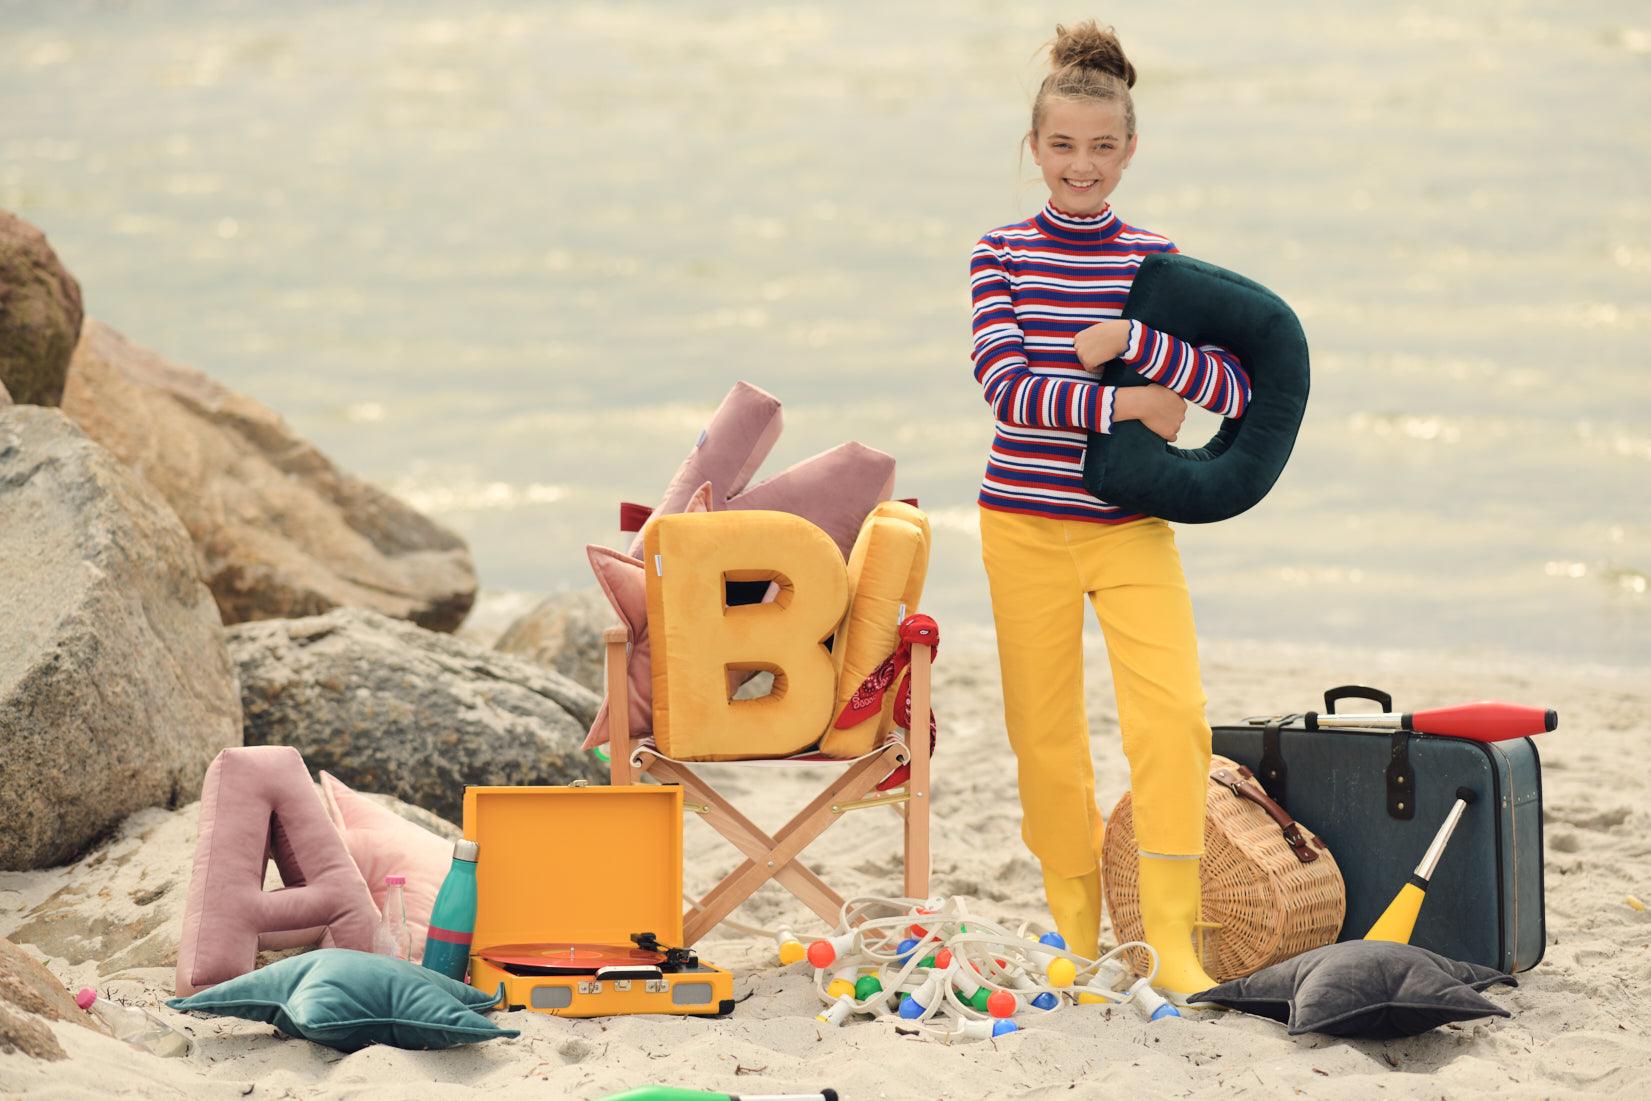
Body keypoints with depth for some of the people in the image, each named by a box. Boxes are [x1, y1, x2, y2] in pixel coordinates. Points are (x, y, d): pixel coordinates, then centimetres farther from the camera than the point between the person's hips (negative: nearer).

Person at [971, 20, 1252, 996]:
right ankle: (1075, 932, 20)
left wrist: (1131, 339, -16)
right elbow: (1008, 388, -12)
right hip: (1027, 522, 0)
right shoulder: (1002, 257, 1)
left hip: (1133, 525, 0)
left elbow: (1239, 389, -5)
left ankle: (1171, 941, -15)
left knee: (1173, 713, -17)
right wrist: (1125, 404, -17)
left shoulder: (1155, 261, 4)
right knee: (1047, 734, 5)